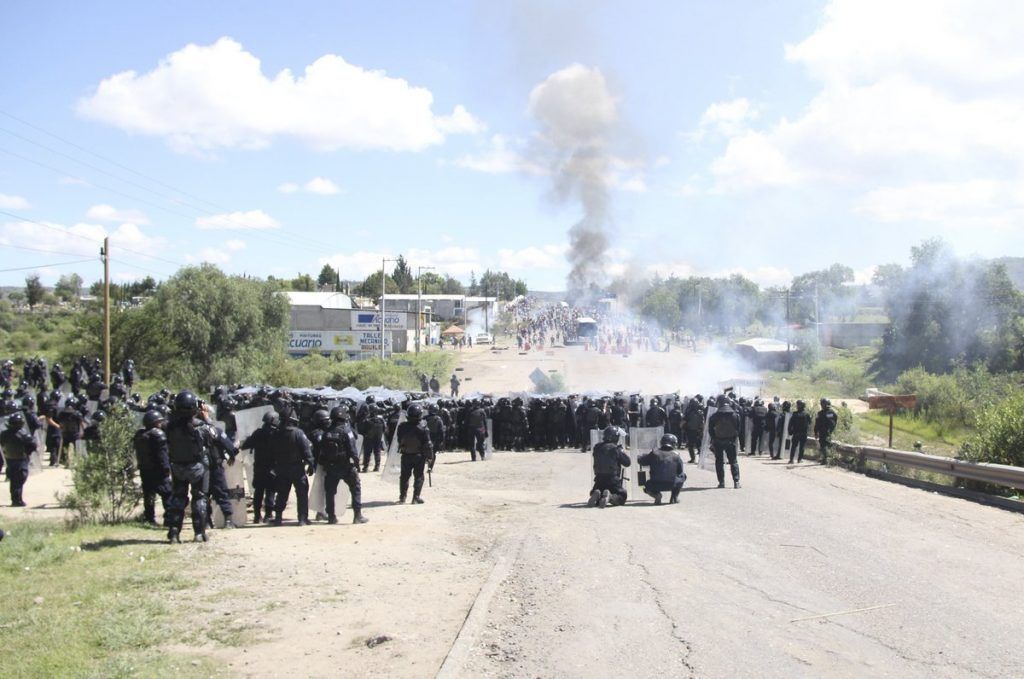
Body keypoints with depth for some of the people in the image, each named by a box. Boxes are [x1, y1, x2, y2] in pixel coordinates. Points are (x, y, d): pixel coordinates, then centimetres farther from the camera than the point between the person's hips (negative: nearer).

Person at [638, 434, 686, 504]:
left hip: (655, 485, 0)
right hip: (671, 485, 0)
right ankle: (674, 497, 19)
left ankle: (656, 494, 0)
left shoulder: (654, 454, 3)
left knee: (647, 487, 34)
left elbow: (640, 460, 12)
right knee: (683, 475, 27)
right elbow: (680, 472, 12)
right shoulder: (676, 456, 3)